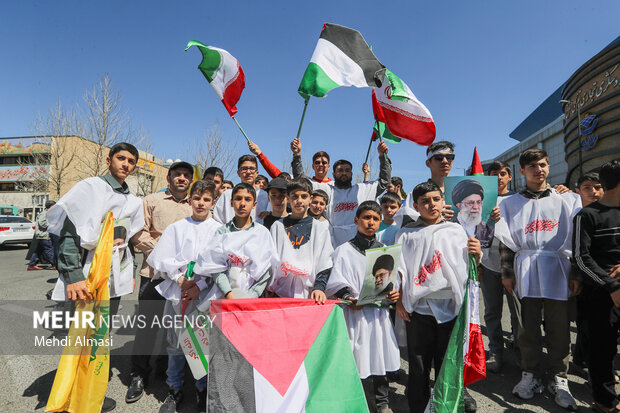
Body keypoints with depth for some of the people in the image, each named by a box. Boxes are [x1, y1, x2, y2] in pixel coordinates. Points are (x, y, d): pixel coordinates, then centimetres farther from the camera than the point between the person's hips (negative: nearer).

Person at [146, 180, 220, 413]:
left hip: (206, 293, -1)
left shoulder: (218, 230, 0)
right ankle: (174, 390, 29)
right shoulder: (176, 228, 6)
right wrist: (180, 280, -9)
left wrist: (199, 286, -12)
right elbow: (163, 259, 2)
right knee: (175, 343, 10)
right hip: (177, 291, 2)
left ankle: (202, 390, 26)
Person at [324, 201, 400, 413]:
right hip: (355, 312, -3)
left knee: (379, 355, 14)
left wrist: (394, 293, -7)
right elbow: (336, 284, -7)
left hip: (379, 311, 4)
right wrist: (348, 299, -22)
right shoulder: (344, 250, -3)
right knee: (355, 357, 2)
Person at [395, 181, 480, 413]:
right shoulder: (407, 234, 5)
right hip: (418, 307, -1)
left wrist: (477, 254, -12)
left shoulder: (456, 230, 7)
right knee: (418, 363, 9)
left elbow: (467, 268, 8)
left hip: (450, 305, 1)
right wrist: (400, 301, -2)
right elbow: (400, 269, 4)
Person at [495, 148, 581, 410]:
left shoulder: (564, 201, 10)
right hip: (526, 271, 0)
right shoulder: (510, 204, 9)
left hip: (557, 270, 1)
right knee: (529, 327, 5)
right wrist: (507, 273, 1)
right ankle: (531, 375, 20)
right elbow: (506, 241, 6)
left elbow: (575, 239, 8)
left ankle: (558, 379, 20)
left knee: (559, 327, 4)